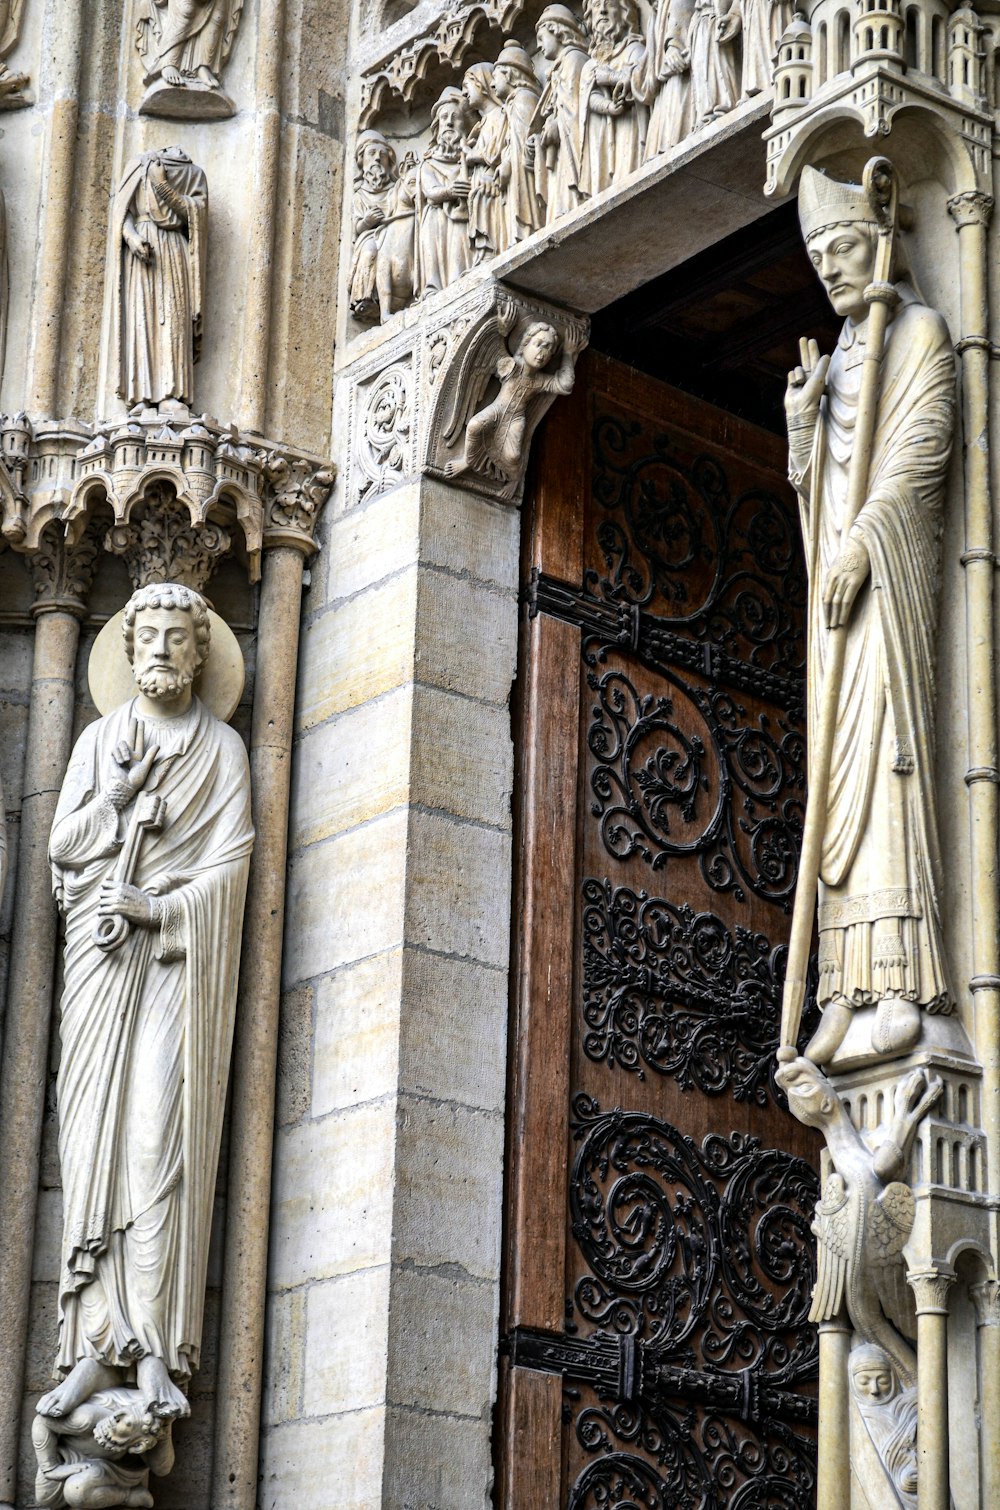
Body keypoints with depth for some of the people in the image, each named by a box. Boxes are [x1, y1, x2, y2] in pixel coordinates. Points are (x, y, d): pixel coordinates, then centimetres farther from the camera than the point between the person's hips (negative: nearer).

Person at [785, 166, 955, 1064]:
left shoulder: (921, 332, 3)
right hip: (837, 556, 7)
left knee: (884, 736, -18)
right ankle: (849, 988, -7)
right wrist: (801, 417, 2)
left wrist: (860, 545, -19)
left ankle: (905, 980, -25)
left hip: (889, 553, -7)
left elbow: (922, 452, -10)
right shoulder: (836, 358, 24)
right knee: (838, 758, -2)